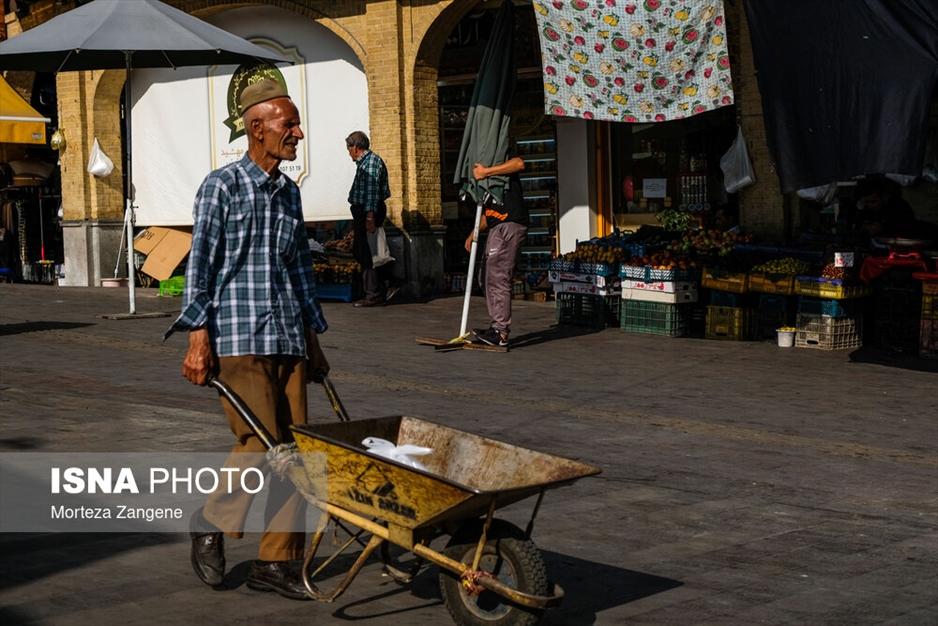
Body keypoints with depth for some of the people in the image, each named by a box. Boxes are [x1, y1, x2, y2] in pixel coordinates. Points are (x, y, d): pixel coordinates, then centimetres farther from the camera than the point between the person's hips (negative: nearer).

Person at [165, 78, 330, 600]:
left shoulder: (289, 192, 15)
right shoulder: (222, 186, -4)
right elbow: (201, 264, -7)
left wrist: (312, 337, 20)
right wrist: (199, 337, -13)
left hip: (288, 337, 6)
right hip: (238, 336, -6)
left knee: (293, 448, 2)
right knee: (260, 444, -12)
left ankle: (276, 562, 10)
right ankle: (212, 525, 14)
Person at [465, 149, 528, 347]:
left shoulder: (503, 155, 0)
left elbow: (519, 164, -24)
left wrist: (485, 172, -21)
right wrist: (474, 233, 19)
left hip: (510, 225, -10)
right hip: (497, 227, 10)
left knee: (498, 279, -13)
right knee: (492, 279, 10)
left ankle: (501, 332, -14)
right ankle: (497, 328, 14)